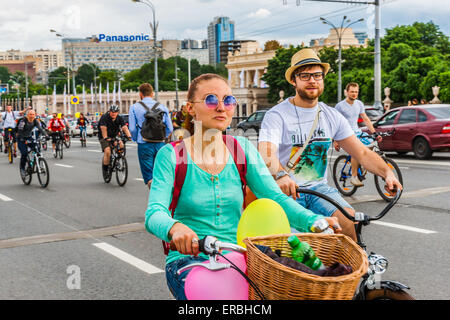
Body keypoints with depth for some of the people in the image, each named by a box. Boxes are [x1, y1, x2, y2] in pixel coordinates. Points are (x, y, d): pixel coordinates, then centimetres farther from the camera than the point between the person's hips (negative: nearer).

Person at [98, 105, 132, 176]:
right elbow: (103, 128, -28)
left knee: (121, 145, -22)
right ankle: (105, 169, -8)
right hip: (104, 138, -4)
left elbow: (124, 127, -17)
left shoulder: (119, 118, -4)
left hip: (114, 136, 4)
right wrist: (106, 138, -42)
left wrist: (129, 136, -32)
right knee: (107, 151, -23)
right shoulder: (104, 117, -16)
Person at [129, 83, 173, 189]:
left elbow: (132, 129, -5)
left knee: (149, 178, 0)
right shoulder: (162, 107, 6)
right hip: (160, 144, 3)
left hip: (144, 145, -2)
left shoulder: (134, 107, 0)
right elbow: (170, 129, 5)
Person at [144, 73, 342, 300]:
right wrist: (175, 227, -41)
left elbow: (275, 198, -2)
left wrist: (315, 221, -22)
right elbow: (154, 213, -16)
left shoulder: (243, 149, 7)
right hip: (188, 257, -3)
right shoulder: (171, 155, -4)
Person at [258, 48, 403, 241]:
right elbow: (266, 154, -25)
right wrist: (281, 175, -47)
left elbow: (362, 152, 4)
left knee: (347, 217, -22)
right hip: (285, 190, -3)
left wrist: (387, 173, -15)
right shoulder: (277, 115, -8)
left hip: (318, 188, 4)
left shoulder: (332, 116, 8)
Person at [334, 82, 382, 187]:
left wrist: (374, 133, 3)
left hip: (357, 132, 6)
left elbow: (366, 119, 13)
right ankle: (354, 177, -24)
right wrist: (335, 141, -8)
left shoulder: (359, 104, 10)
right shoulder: (340, 106, -6)